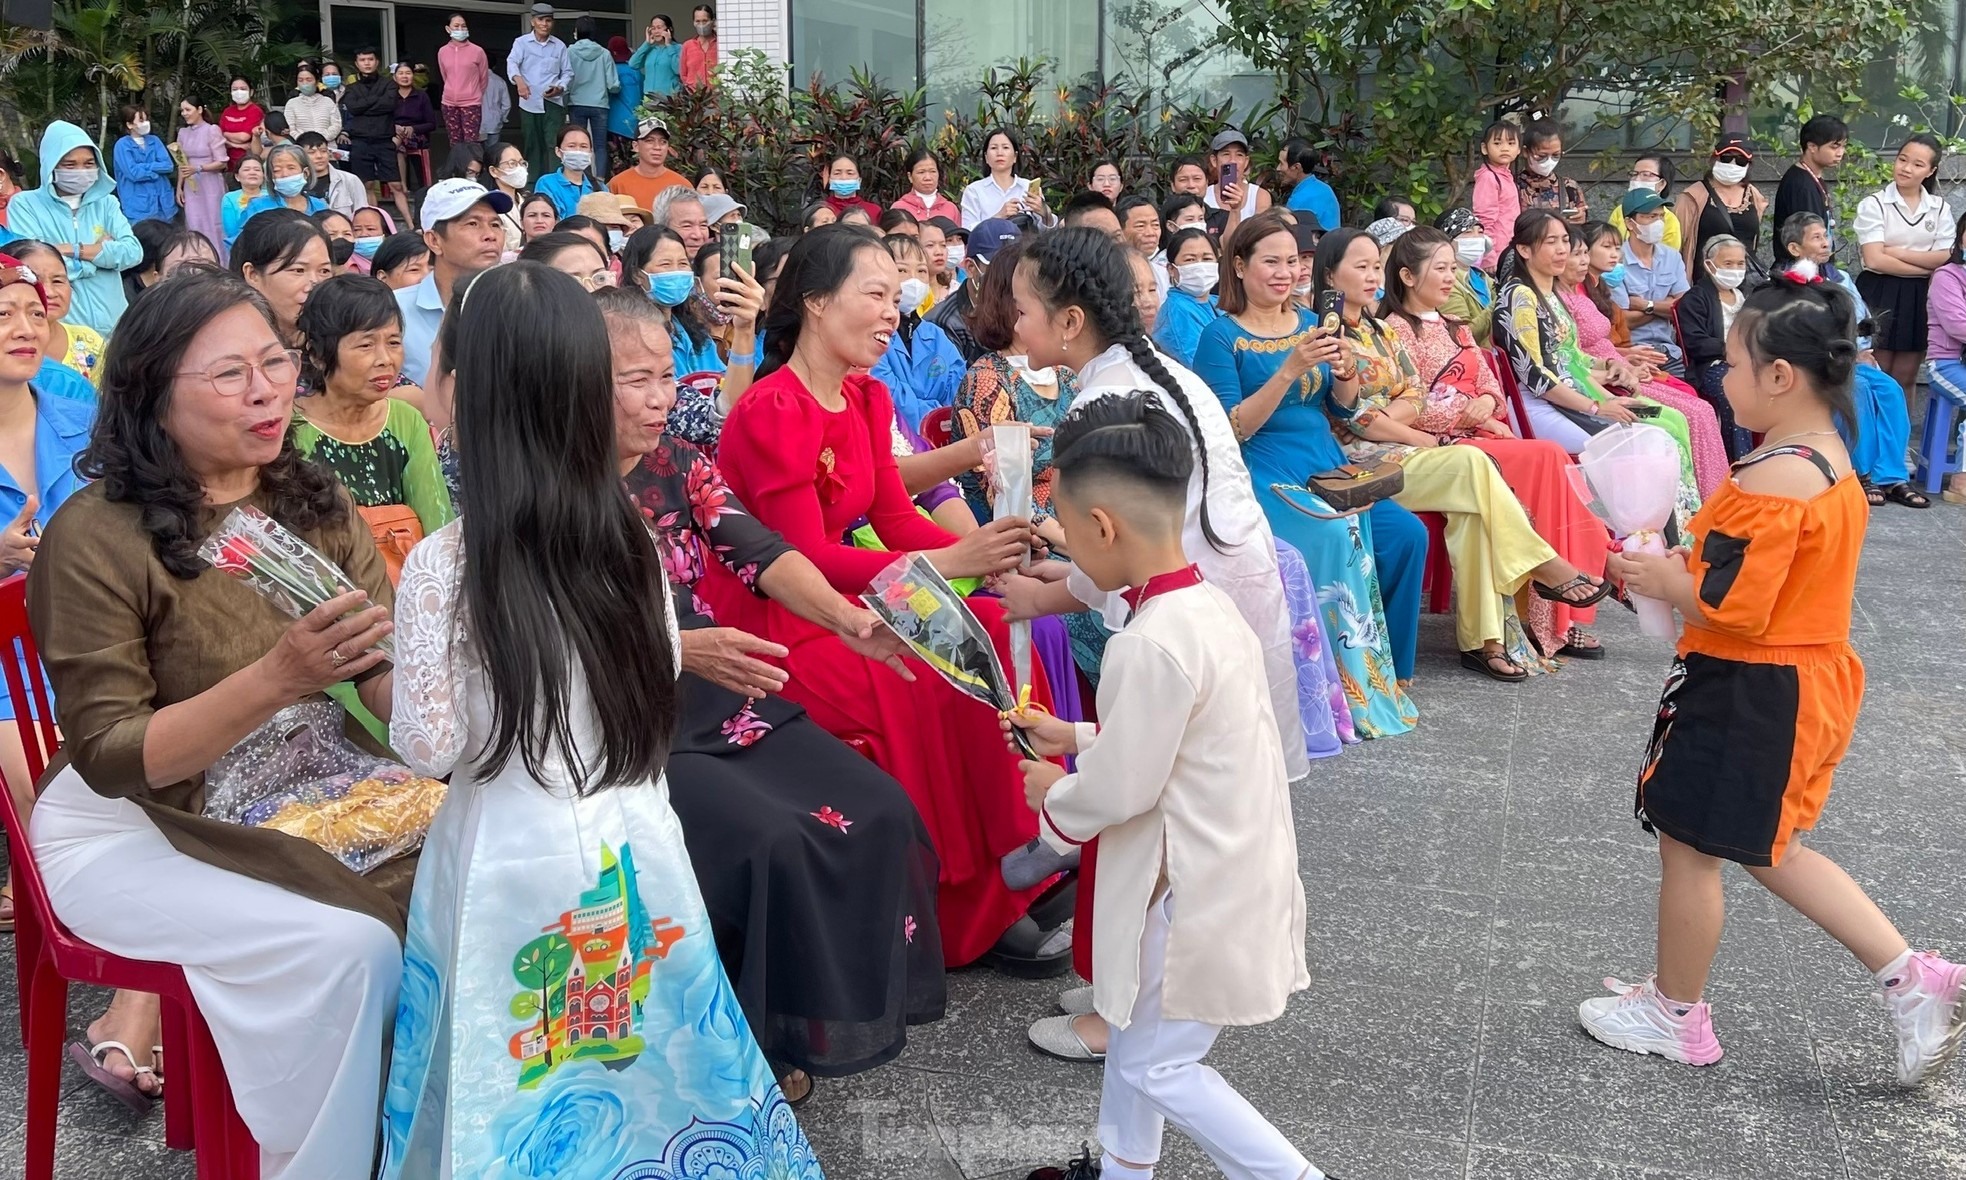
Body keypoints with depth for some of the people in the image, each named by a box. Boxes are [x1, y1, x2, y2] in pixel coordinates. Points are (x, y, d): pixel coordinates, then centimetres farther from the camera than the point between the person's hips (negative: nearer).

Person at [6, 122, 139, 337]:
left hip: (112, 325, 3)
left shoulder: (106, 203, 10)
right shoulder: (24, 204, 0)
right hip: (59, 328, -3)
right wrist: (102, 251, -7)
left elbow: (133, 252, -6)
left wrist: (72, 250, -13)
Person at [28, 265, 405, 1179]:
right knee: (348, 946, -27)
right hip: (130, 825, -5)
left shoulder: (314, 503, 1)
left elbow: (388, 669, -4)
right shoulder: (94, 536, -15)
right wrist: (275, 678, -32)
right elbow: (111, 757, -18)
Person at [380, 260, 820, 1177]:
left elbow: (430, 746, -13)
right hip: (630, 843, 4)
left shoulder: (444, 562, -17)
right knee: (639, 1071, 22)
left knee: (513, 1103, 15)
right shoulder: (633, 539, -3)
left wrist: (401, 674, 6)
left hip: (513, 859, -4)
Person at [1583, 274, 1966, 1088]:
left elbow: (1731, 606, -27)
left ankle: (1674, 1013, 25)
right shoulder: (1832, 463, 7)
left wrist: (1661, 579, -11)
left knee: (1688, 844, 8)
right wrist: (1689, 563, 7)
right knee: (1768, 848, 22)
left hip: (1747, 693, -10)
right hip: (1808, 679, 10)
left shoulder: (1771, 480, -24)